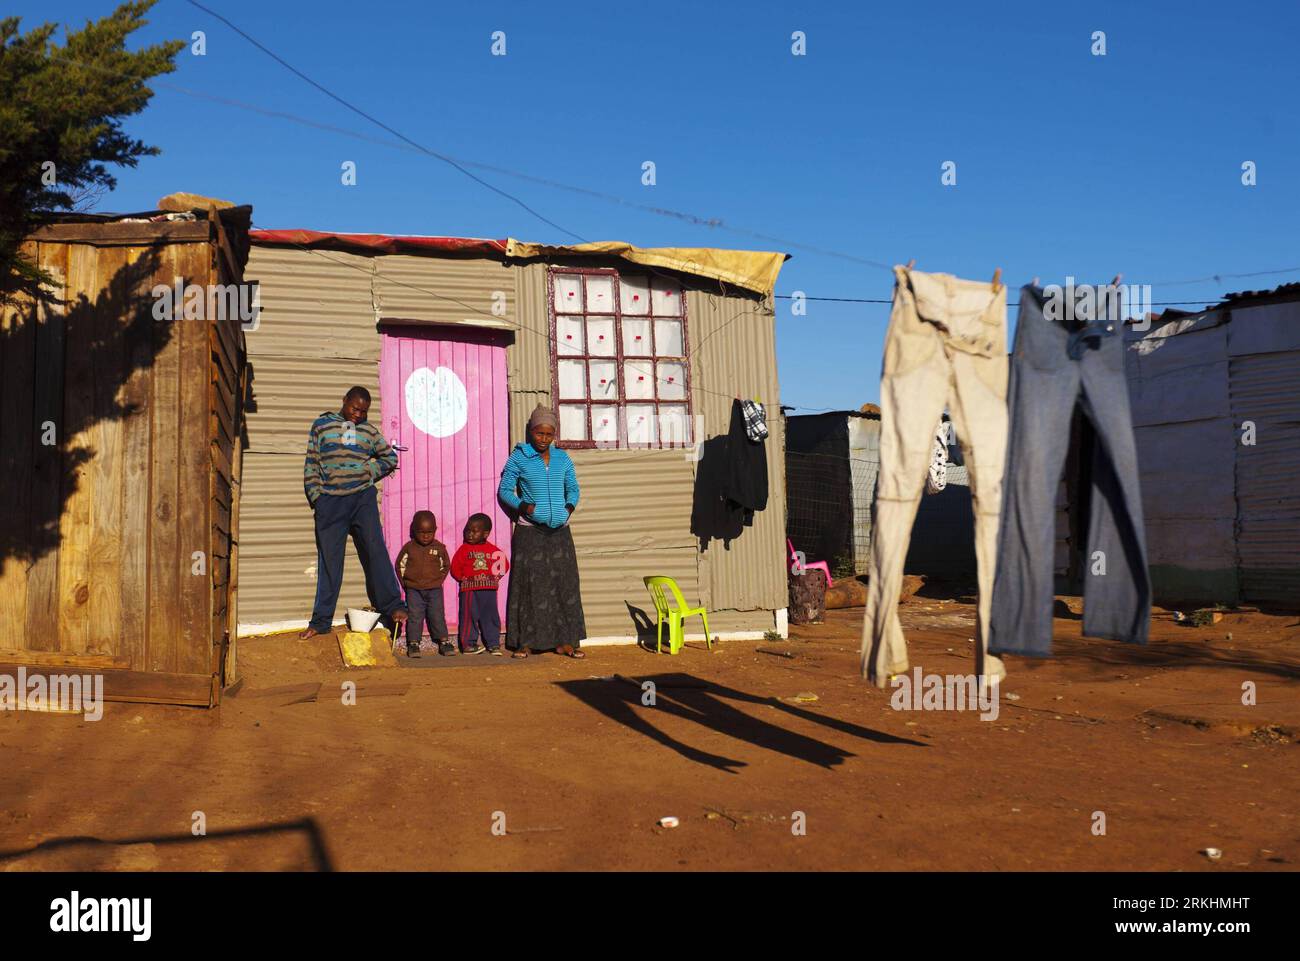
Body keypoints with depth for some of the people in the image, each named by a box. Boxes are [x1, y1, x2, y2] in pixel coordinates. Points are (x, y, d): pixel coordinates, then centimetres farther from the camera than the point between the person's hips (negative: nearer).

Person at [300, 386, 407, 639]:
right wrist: (315, 497, -1)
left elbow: (390, 457, 20)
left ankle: (392, 607, -3)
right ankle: (321, 620, 9)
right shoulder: (321, 425, 8)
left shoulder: (369, 430, 11)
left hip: (363, 498, 1)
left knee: (375, 551, -7)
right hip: (329, 502, -1)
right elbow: (311, 464, 7)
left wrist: (370, 473, 5)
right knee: (329, 560, 3)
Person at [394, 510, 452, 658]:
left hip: (434, 589, 0)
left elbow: (446, 565, 13)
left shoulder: (439, 547, 1)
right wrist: (405, 582, 3)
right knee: (414, 617, -2)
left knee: (437, 616, 1)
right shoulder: (408, 547, -2)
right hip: (414, 590, 0)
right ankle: (413, 643, 3)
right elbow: (399, 565, 8)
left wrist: (439, 580, 6)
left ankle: (443, 641, 7)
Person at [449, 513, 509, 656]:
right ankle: (468, 644, 7)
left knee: (491, 617, 7)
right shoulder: (464, 549, 1)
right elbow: (455, 568, 2)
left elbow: (504, 564, 14)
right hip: (469, 590, -2)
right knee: (469, 617, -1)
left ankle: (493, 644, 14)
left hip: (489, 589, 2)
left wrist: (497, 576, 3)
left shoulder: (493, 549, 7)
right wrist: (464, 579, -6)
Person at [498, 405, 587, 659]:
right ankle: (525, 642, 4)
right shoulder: (519, 458, -2)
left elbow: (573, 488, 16)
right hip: (530, 532, -4)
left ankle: (564, 641, 10)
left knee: (564, 584, 3)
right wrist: (524, 506, -14)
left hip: (559, 531, 4)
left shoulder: (562, 458, 9)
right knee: (529, 585, -2)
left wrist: (569, 507, -2)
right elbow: (504, 490, 1)